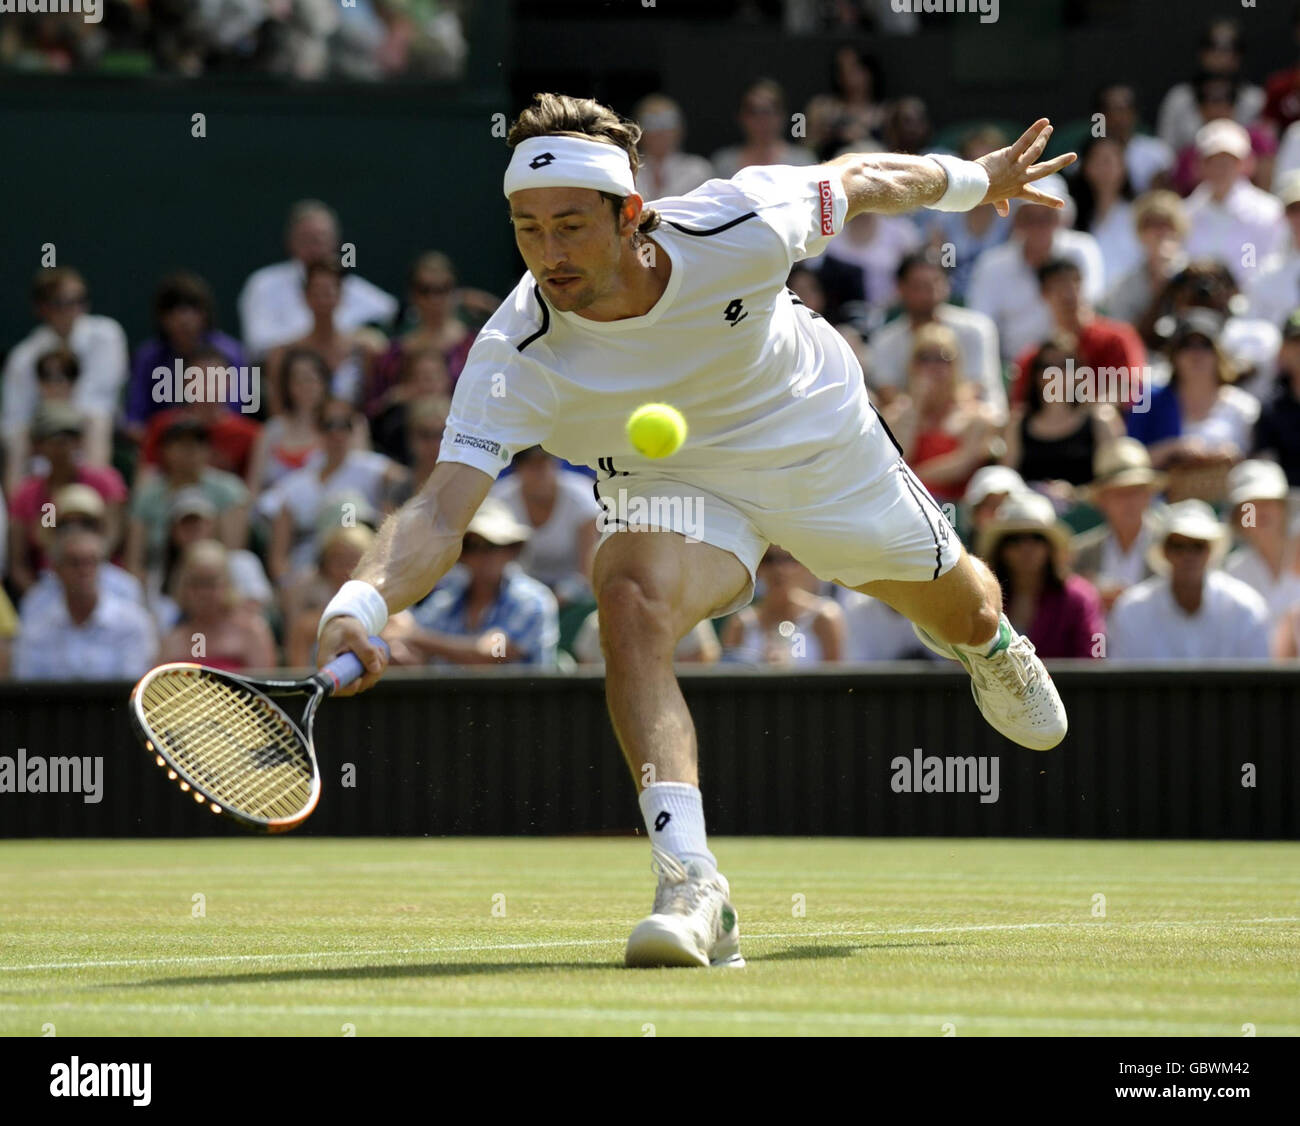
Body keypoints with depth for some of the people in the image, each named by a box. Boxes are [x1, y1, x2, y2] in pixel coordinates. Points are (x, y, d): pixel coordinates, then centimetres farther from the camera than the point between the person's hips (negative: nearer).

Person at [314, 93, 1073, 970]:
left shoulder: (740, 229, -34)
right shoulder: (513, 359, -35)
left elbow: (857, 180, -13)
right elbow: (440, 514, -41)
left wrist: (973, 178, 5)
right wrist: (361, 606, -61)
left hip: (819, 440, 2)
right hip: (670, 483, -2)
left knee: (961, 612, 22)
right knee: (630, 599, -35)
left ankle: (987, 642, 64)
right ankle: (692, 884, -38)